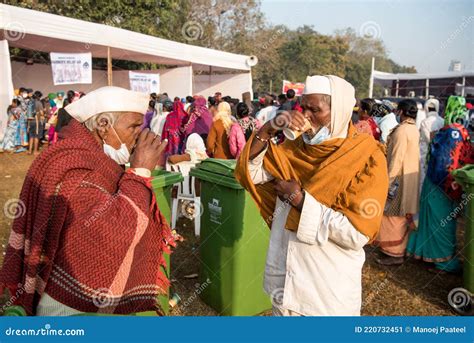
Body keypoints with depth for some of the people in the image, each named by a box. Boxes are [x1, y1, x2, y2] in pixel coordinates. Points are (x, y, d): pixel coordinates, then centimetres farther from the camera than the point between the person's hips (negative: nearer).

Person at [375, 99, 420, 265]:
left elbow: (397, 158, -21)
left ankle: (394, 253, 7)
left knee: (393, 215, 0)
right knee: (403, 216, 17)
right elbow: (409, 154, 11)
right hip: (410, 178, 9)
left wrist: (389, 180, -18)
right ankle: (399, 248, 28)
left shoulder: (402, 130, -18)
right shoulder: (414, 129, 9)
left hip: (400, 178, -9)